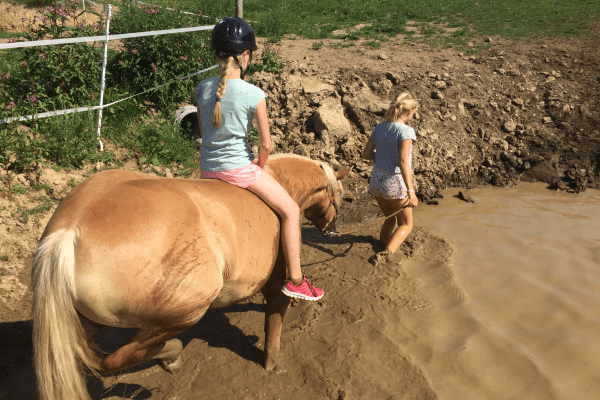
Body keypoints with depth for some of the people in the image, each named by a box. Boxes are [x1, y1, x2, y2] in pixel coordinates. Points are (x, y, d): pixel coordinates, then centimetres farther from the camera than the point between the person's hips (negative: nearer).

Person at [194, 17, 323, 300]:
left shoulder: (202, 89, 2)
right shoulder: (254, 95, -12)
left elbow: (204, 132, 12)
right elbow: (266, 144, -10)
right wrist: (260, 165, 9)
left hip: (207, 169, 6)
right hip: (240, 168, -6)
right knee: (290, 211, 7)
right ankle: (295, 280, 9)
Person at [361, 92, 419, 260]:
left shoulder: (379, 128, 4)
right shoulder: (406, 131, -16)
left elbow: (366, 155, 8)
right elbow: (403, 161, -26)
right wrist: (410, 191, -31)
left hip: (376, 180, 6)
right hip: (395, 183, -6)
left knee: (390, 219, 28)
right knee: (406, 224, 12)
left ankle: (381, 247, 26)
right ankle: (387, 252, -10)